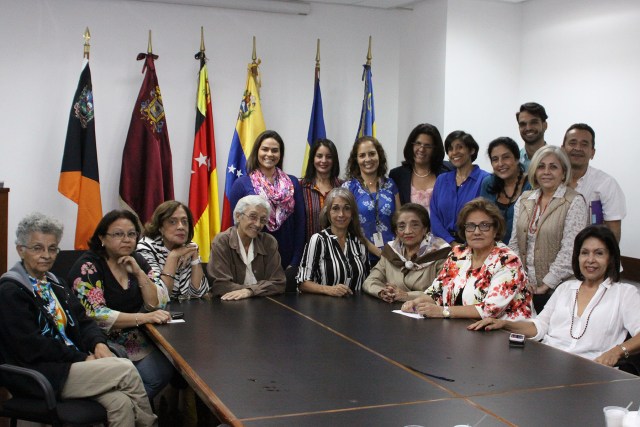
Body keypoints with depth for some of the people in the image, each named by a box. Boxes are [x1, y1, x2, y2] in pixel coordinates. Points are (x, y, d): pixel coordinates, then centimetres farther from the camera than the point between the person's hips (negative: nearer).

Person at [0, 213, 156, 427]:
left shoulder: (55, 283, 16)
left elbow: (82, 320, 15)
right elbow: (32, 347, -17)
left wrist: (99, 343, -7)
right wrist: (84, 358, -14)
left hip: (71, 363, 7)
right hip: (40, 376, -7)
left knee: (121, 402, -21)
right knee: (126, 369, -18)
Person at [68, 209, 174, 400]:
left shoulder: (136, 260, 8)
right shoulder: (88, 266, -8)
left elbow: (158, 303, 3)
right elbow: (95, 315, -19)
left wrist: (138, 272, -11)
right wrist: (144, 317, -25)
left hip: (137, 341, 5)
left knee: (163, 372, -21)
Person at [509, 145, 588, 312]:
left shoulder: (574, 202, -7)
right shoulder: (524, 200, 9)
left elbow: (569, 251, -13)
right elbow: (514, 243, 10)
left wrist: (546, 285, -13)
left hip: (557, 288, -4)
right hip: (524, 288, 4)